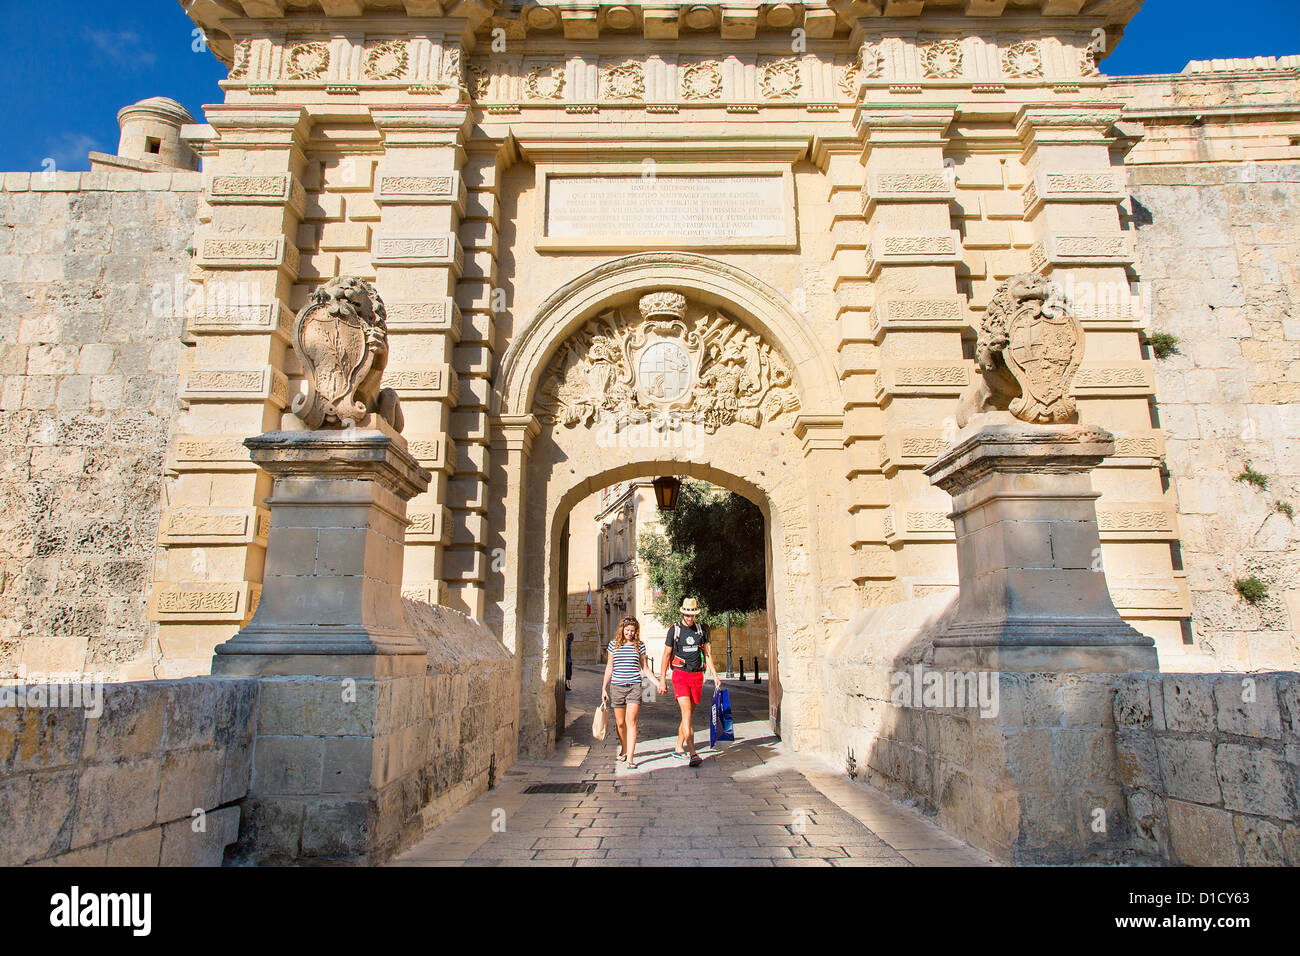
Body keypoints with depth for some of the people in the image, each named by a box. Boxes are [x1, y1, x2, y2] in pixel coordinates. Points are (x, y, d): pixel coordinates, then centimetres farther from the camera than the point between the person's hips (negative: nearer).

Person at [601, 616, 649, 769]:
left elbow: (644, 667, 13)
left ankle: (630, 758, -11)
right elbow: (609, 667, 11)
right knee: (620, 722, 9)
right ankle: (624, 749, 32)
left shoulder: (640, 645, 5)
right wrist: (604, 689, 9)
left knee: (631, 721, -11)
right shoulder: (614, 644, 6)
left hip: (634, 686, -1)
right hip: (616, 687, 2)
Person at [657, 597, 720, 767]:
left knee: (689, 714, 9)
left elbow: (707, 654, 17)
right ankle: (692, 753, -20)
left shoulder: (701, 630, 9)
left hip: (697, 676, 4)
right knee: (686, 711, -16)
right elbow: (666, 656, 2)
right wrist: (662, 681, -1)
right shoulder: (674, 630, -1)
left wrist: (715, 676, 10)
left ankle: (679, 749, 24)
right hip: (680, 675, -4)